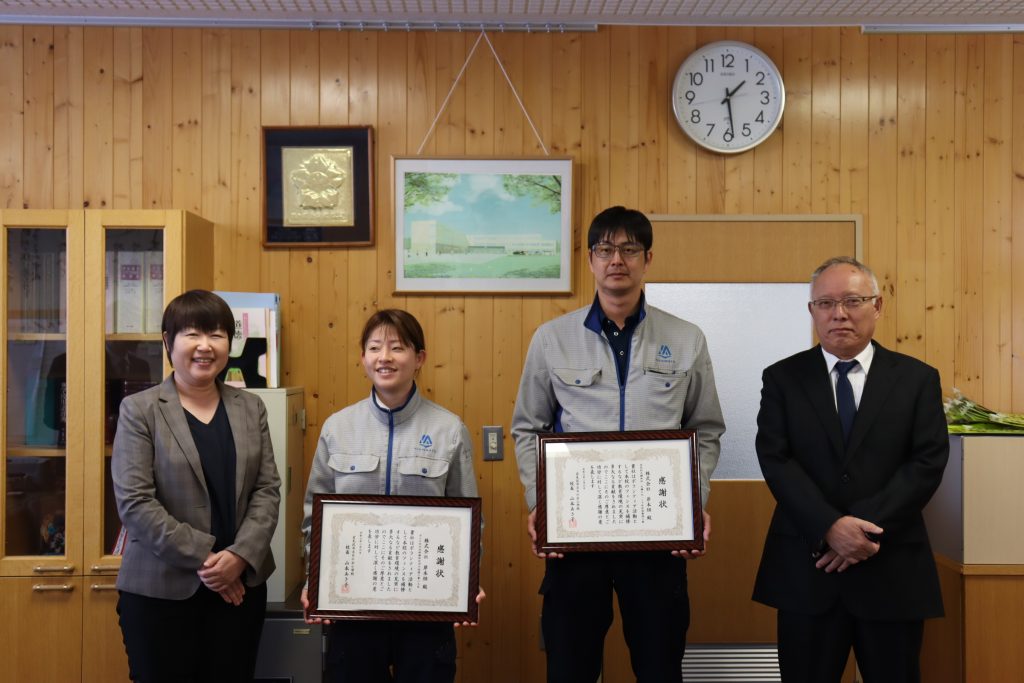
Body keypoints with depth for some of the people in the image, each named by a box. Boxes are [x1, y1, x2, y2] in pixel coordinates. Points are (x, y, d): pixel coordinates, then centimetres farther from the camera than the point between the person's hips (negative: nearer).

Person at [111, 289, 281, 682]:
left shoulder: (251, 408, 7)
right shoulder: (139, 410, -3)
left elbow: (267, 491, 3)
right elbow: (134, 503, -11)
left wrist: (240, 555, -12)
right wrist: (203, 558, -14)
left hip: (241, 583, 3)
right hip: (160, 589, -3)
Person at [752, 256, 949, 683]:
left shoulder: (918, 379, 4)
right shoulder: (782, 378, 3)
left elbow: (928, 462, -5)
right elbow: (775, 459, -6)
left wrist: (869, 528, -15)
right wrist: (830, 527, -18)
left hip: (892, 568, 1)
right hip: (806, 567, 0)